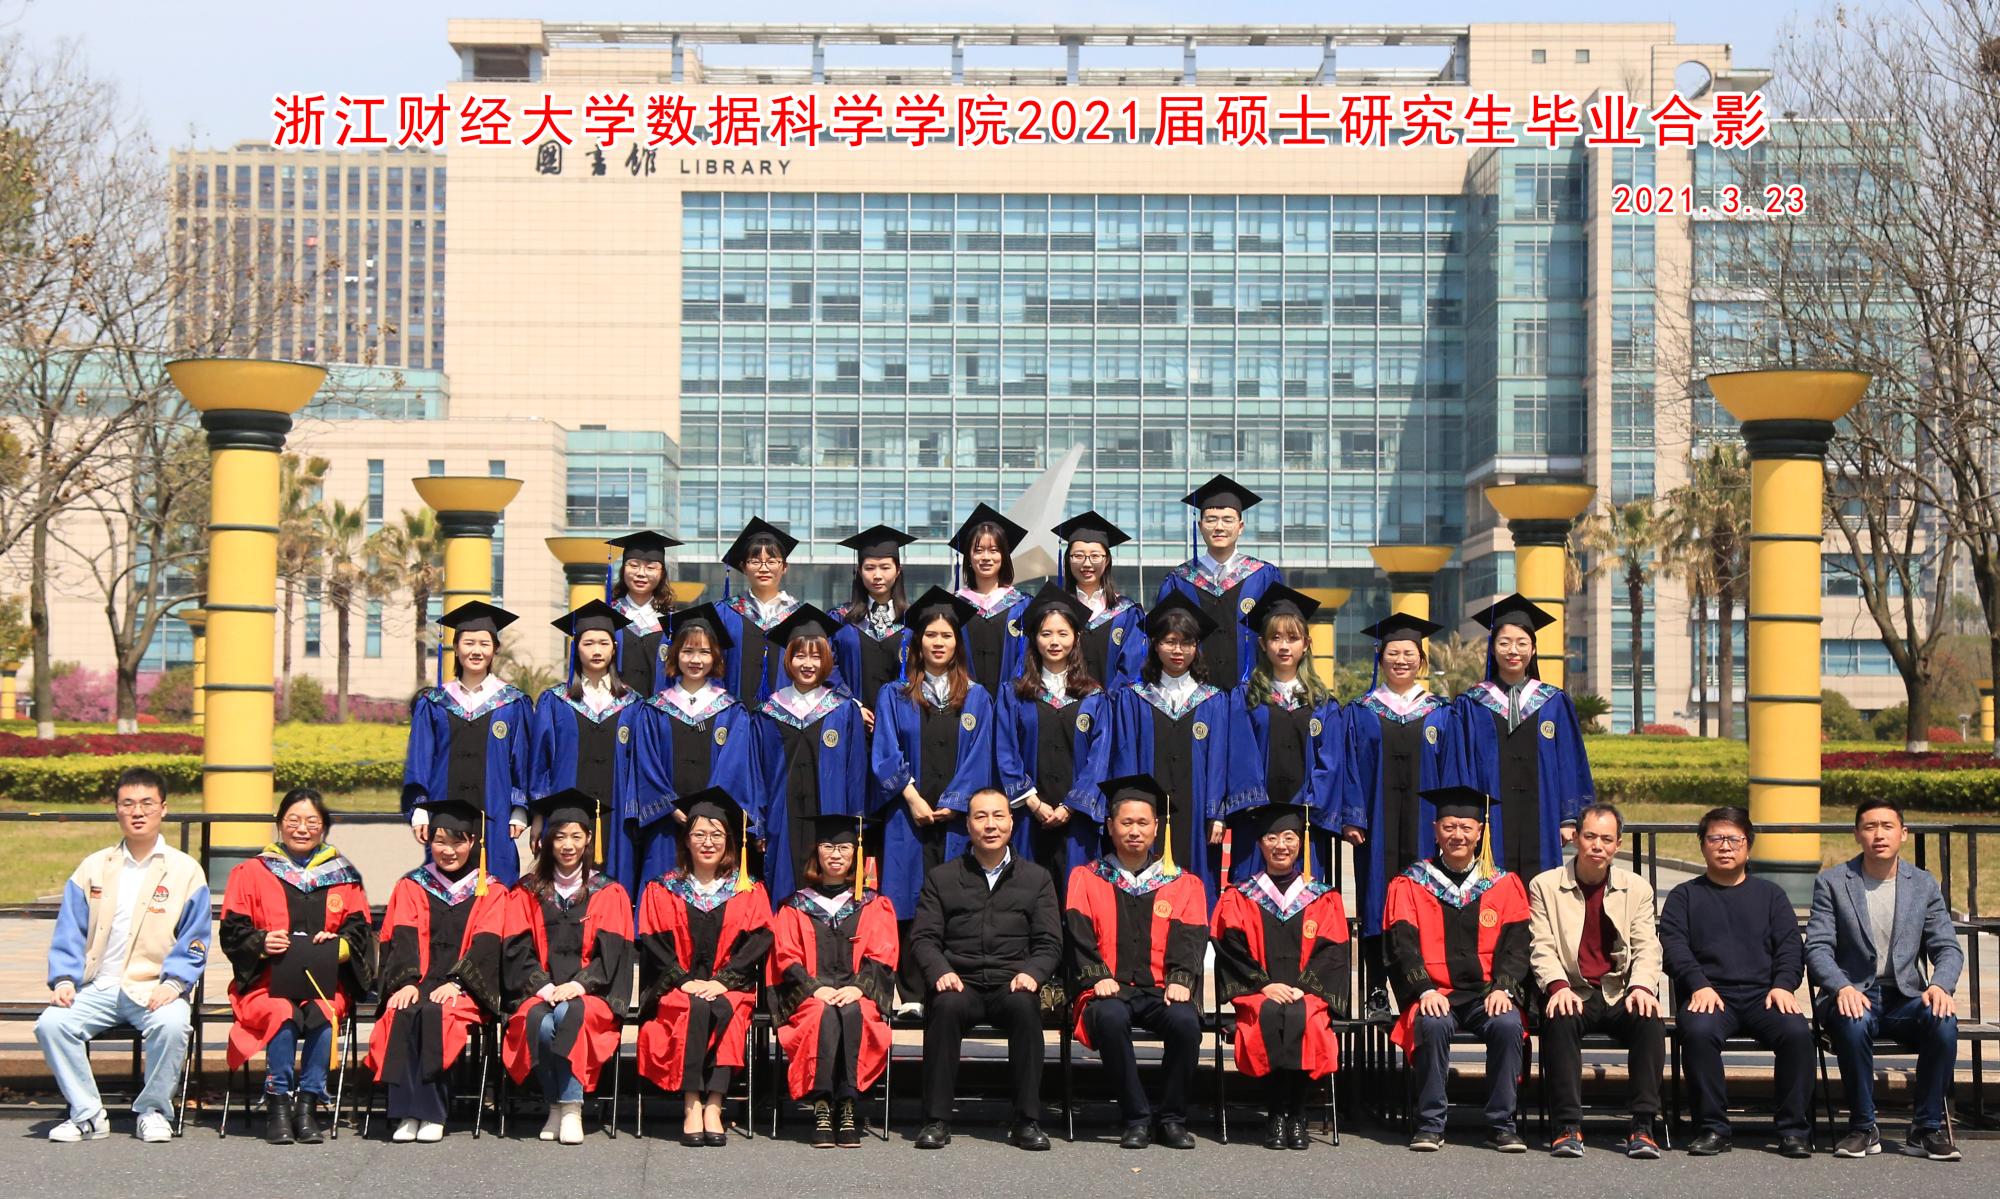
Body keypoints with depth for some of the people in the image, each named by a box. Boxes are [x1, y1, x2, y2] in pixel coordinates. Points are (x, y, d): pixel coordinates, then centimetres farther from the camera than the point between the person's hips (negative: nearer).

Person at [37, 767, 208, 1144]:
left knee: (171, 1024, -34)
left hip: (154, 989, -3)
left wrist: (172, 983, -15)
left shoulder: (185, 871, 5)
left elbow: (193, 943, 2)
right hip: (97, 987, 3)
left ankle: (153, 1110, -11)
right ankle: (87, 1114, -10)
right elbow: (68, 934, 11)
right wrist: (64, 979, -7)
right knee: (50, 1024, -24)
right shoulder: (92, 868, 13)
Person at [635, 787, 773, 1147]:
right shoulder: (662, 891, 12)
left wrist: (722, 982, -14)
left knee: (723, 1010, -34)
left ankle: (713, 1105, -37)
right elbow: (654, 943, 2)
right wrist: (685, 981, -13)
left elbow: (758, 942, 0)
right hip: (677, 989, 0)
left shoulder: (749, 893, 12)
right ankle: (691, 1105, -37)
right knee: (695, 1009, -34)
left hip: (731, 989, 0)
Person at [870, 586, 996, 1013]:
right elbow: (886, 754, 3)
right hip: (908, 816, 0)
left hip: (957, 817, 0)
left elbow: (978, 759, 5)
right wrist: (913, 798, -10)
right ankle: (912, 996, -4)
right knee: (911, 904, -5)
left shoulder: (977, 699, 13)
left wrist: (951, 805, -7)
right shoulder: (894, 696, 12)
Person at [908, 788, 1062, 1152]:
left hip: (1012, 986, 0)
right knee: (946, 1005, -35)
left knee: (1026, 1005, -34)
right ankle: (936, 1119, -28)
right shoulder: (941, 877, 15)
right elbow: (923, 938, 7)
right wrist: (940, 972, -14)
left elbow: (1050, 944, 9)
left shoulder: (1037, 879, 16)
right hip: (961, 985, 0)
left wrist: (1031, 973, -13)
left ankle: (1027, 1121, -28)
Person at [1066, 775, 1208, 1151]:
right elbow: (1080, 934, 2)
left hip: (1160, 991, 1)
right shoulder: (1086, 879, 15)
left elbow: (1190, 939, 3)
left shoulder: (1183, 885, 16)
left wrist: (1181, 979, -16)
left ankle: (1172, 1118, -14)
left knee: (1185, 1020, -33)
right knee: (1110, 1017, -37)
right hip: (1111, 991, -1)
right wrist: (1097, 976, -15)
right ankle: (1137, 1119, -24)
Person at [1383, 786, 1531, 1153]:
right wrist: (1425, 990, -18)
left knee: (1508, 1025, -30)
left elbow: (1516, 944, 4)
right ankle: (1430, 1126, -21)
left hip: (1487, 993, 1)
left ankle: (1501, 1125, -18)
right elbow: (1402, 945, -2)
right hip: (1436, 994, -1)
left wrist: (1503, 988, -15)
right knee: (1433, 1025, -34)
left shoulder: (1505, 885, 11)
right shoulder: (1409, 885, 8)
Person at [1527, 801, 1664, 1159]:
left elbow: (1646, 949, 3)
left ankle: (1643, 1127, -28)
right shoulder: (1545, 886, 6)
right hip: (1572, 994, -1)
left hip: (1620, 995, 1)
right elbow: (1542, 948, -3)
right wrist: (1558, 986, -23)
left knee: (1650, 1020, -30)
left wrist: (1642, 987, -18)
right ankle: (1569, 1126, -32)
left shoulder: (1637, 889, 11)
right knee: (1560, 1020, -35)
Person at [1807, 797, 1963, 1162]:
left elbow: (1948, 948, 6)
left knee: (1943, 1021, -31)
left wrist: (1939, 985, -17)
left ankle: (1927, 1128, -16)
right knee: (1854, 1023, -37)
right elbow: (1817, 948, -5)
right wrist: (1842, 988, -25)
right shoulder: (1832, 882, 3)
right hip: (1853, 995, -2)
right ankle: (1863, 1128, -20)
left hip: (1905, 997, 2)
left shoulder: (1924, 885, 10)